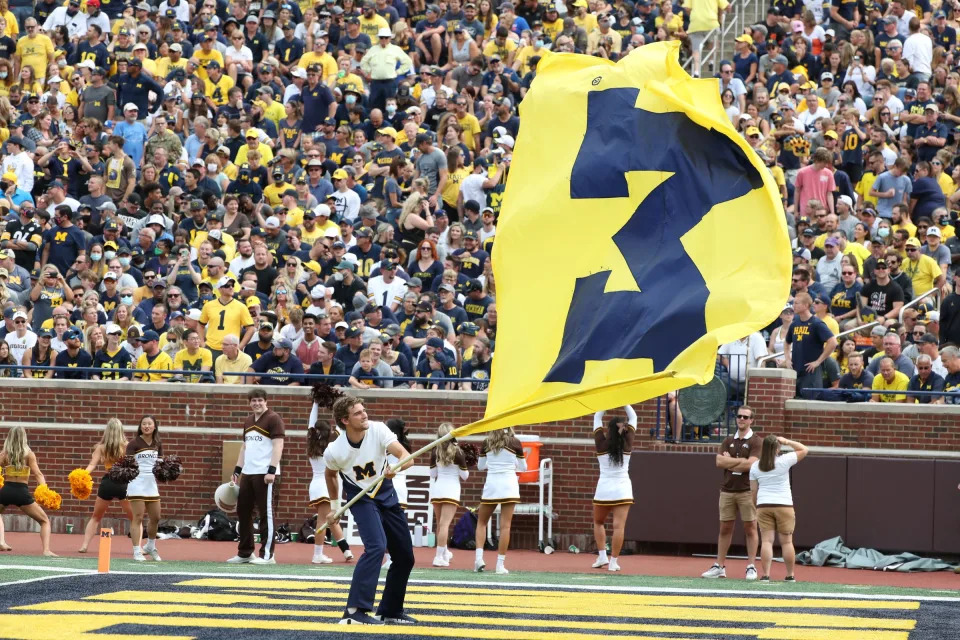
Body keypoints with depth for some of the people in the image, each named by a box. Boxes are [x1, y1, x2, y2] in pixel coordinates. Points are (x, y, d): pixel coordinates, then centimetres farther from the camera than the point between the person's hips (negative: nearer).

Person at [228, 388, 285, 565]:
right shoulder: (248, 421, 17)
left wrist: (272, 470, -20)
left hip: (264, 473, -8)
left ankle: (267, 554, -1)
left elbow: (278, 446, -12)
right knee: (243, 512, 9)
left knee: (266, 513, -5)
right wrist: (237, 470, 17)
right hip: (248, 473, 8)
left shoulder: (273, 419, -5)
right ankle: (245, 553, 17)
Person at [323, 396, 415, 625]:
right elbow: (330, 475, 3)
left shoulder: (377, 429, -20)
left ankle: (390, 611, 25)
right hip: (361, 498, -4)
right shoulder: (334, 451, -21)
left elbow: (407, 457, -28)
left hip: (386, 494, 4)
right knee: (376, 546, -28)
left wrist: (395, 469, -49)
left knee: (405, 557, 8)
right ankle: (355, 611, -30)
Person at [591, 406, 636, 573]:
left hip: (604, 489, 0)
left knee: (598, 522, 20)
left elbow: (597, 417, 7)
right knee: (619, 526, -4)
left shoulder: (602, 445, -4)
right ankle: (614, 561, -8)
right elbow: (633, 417, 8)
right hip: (623, 489, 0)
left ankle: (602, 555, 11)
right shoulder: (627, 445, -2)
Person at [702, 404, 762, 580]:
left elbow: (750, 465, -14)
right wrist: (741, 461, -9)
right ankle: (719, 566, 9)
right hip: (727, 491, 5)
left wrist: (729, 462, -3)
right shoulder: (728, 441, 14)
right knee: (725, 528, 6)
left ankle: (751, 567, 1)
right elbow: (719, 462, 0)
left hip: (747, 491, -5)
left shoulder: (756, 442, -1)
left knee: (750, 528, -2)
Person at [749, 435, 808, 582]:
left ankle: (765, 575, -8)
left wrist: (756, 506, 17)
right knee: (786, 541, 5)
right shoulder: (784, 461, -6)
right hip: (784, 506, -2)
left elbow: (753, 490, 7)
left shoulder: (755, 466, 3)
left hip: (763, 505, 2)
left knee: (766, 541, 0)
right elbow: (803, 450, 5)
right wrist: (787, 442, 5)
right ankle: (790, 575, 10)